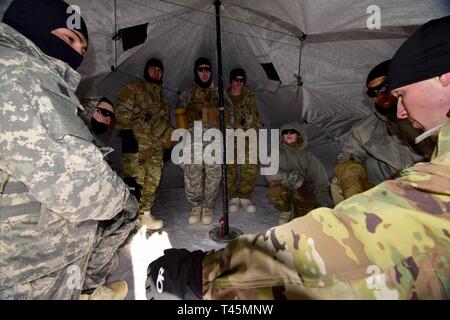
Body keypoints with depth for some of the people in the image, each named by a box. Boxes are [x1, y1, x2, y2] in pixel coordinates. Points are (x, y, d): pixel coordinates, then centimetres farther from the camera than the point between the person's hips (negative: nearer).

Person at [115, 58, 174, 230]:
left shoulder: (161, 96, 25)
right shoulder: (133, 88, 5)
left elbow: (165, 122, 27)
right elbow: (122, 112, -5)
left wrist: (169, 136, 15)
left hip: (156, 144, 7)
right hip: (136, 142, -6)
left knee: (153, 180, 4)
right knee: (136, 179, -9)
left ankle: (145, 213, 14)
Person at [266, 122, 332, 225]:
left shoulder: (307, 155, 3)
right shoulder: (278, 153, 1)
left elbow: (321, 182, 1)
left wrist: (324, 205, -6)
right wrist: (291, 177, -30)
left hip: (304, 193, 0)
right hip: (284, 191, 0)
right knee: (274, 188, -32)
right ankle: (285, 212, -5)